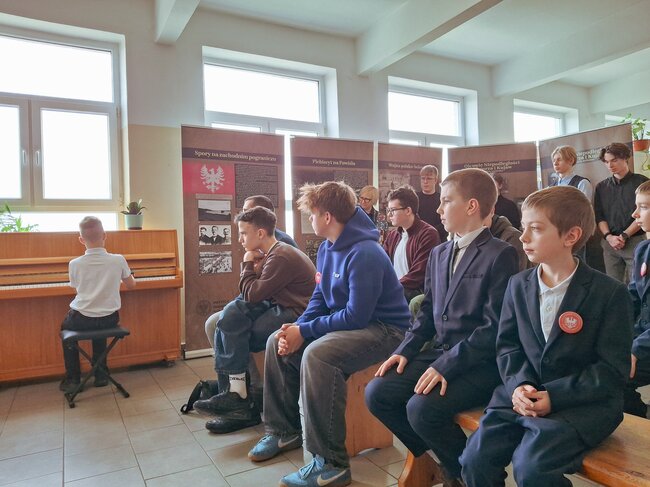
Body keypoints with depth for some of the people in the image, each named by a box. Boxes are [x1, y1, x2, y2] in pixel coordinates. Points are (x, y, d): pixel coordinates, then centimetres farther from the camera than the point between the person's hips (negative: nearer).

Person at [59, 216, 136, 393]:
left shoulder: (74, 264, -13)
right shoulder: (118, 260, -12)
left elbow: (77, 287, 7)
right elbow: (131, 285, 4)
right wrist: (129, 275, 26)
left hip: (82, 319, -1)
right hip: (110, 319, 1)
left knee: (65, 326, 31)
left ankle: (73, 379, 31)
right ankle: (101, 375, 35)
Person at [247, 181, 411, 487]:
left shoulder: (364, 254, -24)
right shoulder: (327, 248, 5)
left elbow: (356, 316, -27)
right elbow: (319, 298, 9)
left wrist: (304, 332, -20)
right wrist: (296, 327, -10)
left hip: (383, 329, -10)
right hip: (346, 321, 10)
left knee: (317, 354, -35)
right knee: (277, 342, 3)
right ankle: (283, 430, 16)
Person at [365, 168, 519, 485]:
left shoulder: (501, 254, -11)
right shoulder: (438, 253, 13)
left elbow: (494, 327, -17)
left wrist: (447, 365, -22)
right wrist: (405, 350, 2)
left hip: (480, 364, -7)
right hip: (439, 352, 8)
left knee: (421, 409, -27)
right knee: (376, 393, -7)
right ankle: (436, 458, 14)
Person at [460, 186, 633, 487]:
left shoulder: (610, 293, -7)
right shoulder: (518, 285, 6)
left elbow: (613, 370, -8)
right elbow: (507, 345, 8)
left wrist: (555, 397, -17)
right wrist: (518, 385, -11)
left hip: (582, 404, -4)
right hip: (524, 394, 4)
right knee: (475, 459, -12)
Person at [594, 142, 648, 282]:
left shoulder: (641, 182, 3)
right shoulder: (601, 187, 12)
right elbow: (599, 216, 7)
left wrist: (624, 235, -11)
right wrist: (609, 236, -8)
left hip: (635, 242, -2)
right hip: (609, 243, 3)